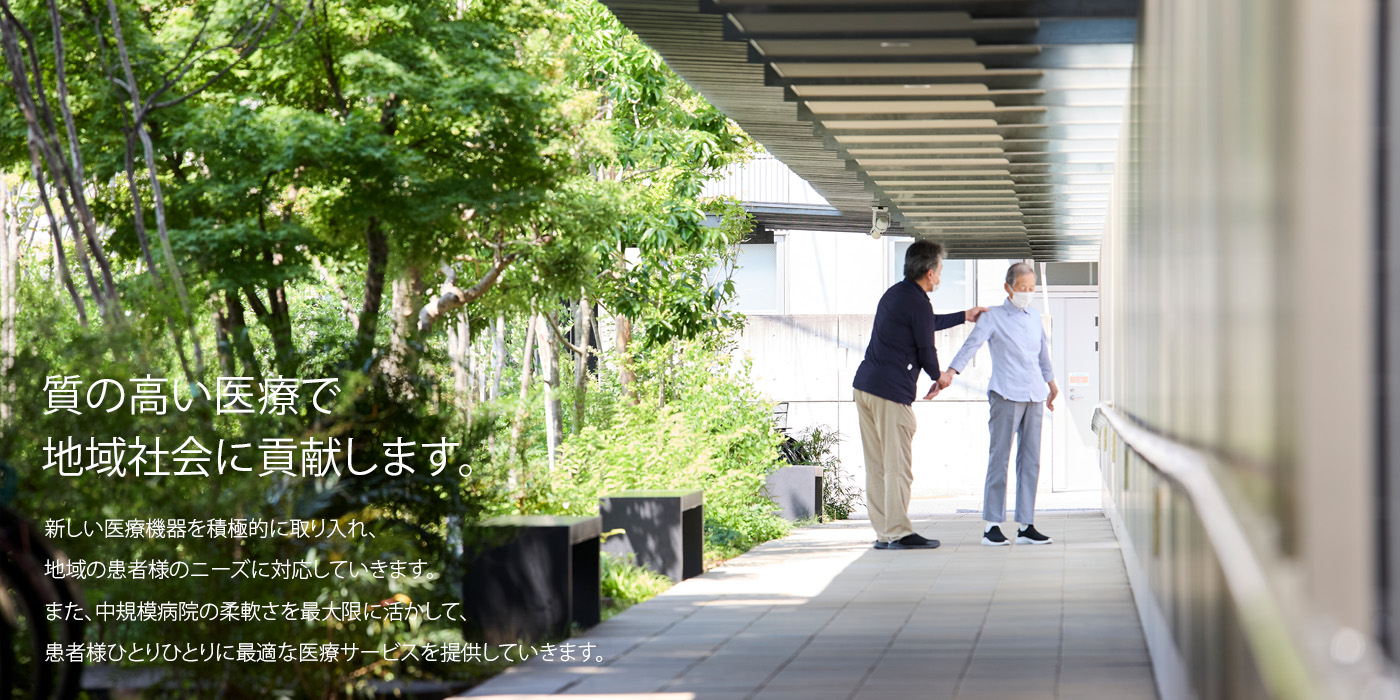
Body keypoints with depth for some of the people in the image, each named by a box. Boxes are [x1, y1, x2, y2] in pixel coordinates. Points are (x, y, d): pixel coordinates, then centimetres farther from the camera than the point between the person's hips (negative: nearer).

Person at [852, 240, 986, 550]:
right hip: (892, 391, -9)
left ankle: (883, 533, 11)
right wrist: (937, 379, 16)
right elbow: (926, 350, -4)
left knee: (877, 465, 9)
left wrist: (964, 316, 43)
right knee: (898, 466, -5)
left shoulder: (895, 294, 18)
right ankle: (898, 533, -4)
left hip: (865, 385, 9)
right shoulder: (918, 303, -11)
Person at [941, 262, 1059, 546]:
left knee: (1030, 460, 3)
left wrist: (1051, 383, 35)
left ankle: (1026, 525, 6)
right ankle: (991, 525, -3)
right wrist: (950, 372, -27)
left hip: (1034, 395, 6)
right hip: (1006, 394, -6)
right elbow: (972, 344, -13)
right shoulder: (993, 317, -1)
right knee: (999, 457, -6)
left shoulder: (1034, 317, 17)